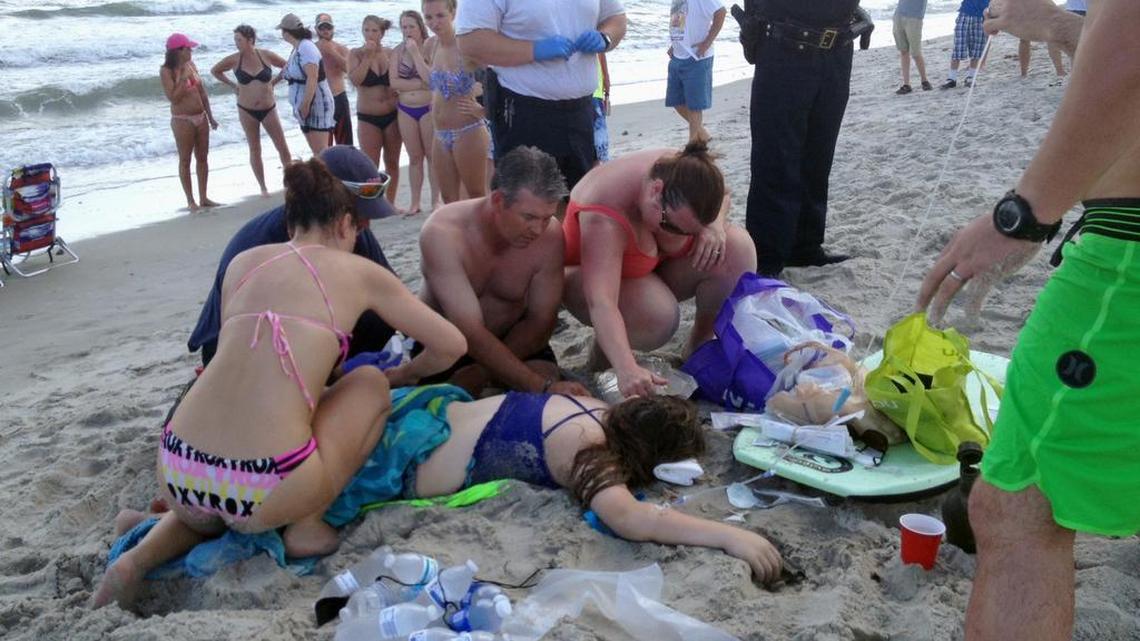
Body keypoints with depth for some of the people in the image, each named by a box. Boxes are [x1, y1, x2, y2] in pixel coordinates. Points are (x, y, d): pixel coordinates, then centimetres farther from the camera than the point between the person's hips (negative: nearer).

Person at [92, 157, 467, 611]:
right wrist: (403, 375, 32)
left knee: (208, 514, 43)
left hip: (176, 471, 5)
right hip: (264, 493, -5)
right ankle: (305, 525, 11)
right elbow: (452, 345, 13)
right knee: (371, 383, 19)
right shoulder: (358, 271, 7)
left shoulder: (243, 261, 17)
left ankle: (140, 556, 12)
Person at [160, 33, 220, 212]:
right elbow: (173, 98, -19)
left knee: (202, 157, 10)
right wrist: (183, 78, -20)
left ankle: (203, 198, 19)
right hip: (182, 120, -6)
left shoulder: (190, 65, 7)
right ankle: (190, 200, 10)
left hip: (201, 117, 7)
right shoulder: (166, 71, -12)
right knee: (185, 160, 3)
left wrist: (210, 117, 14)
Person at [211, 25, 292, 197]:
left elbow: (287, 66, 7)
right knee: (255, 150, 6)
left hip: (268, 109, 0)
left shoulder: (266, 55, -7)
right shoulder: (234, 60, -5)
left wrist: (274, 81, 2)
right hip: (247, 111, 0)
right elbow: (214, 71, 11)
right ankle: (263, 187, 13)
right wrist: (233, 85, 5)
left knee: (282, 147, 0)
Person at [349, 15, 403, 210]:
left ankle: (390, 203, 19)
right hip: (368, 117, -2)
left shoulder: (390, 54, 4)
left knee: (392, 162, 7)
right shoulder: (356, 54, -1)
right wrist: (368, 56, -16)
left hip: (392, 115, 2)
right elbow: (355, 79, -16)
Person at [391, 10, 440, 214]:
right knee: (414, 157, 8)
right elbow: (394, 82, -9)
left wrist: (415, 52, -16)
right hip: (406, 110, 3)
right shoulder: (398, 50, 2)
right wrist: (421, 84, -15)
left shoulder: (431, 46, -7)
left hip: (429, 108, -3)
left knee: (432, 155, 2)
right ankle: (415, 202, 13)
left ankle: (435, 200, 10)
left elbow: (430, 77, -18)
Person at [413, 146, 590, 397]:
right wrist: (542, 387, -44)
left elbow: (541, 320, -15)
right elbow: (470, 333, -37)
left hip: (513, 334, 3)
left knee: (546, 375, -17)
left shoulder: (550, 234, -23)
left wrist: (481, 372, -26)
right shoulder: (443, 233, -32)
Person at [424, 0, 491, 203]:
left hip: (468, 132, -7)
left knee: (477, 198, 4)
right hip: (440, 135, 8)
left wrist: (483, 109, -16)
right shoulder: (432, 47, 6)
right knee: (448, 200, 13)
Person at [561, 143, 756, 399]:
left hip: (652, 266, 6)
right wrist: (627, 369, -65)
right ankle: (602, 359, -5)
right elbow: (601, 303, -50)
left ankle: (700, 345, 1)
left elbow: (720, 197, 1)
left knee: (736, 248, -19)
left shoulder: (680, 170, -22)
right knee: (660, 315, -37)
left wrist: (715, 225, -22)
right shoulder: (605, 220, -40)